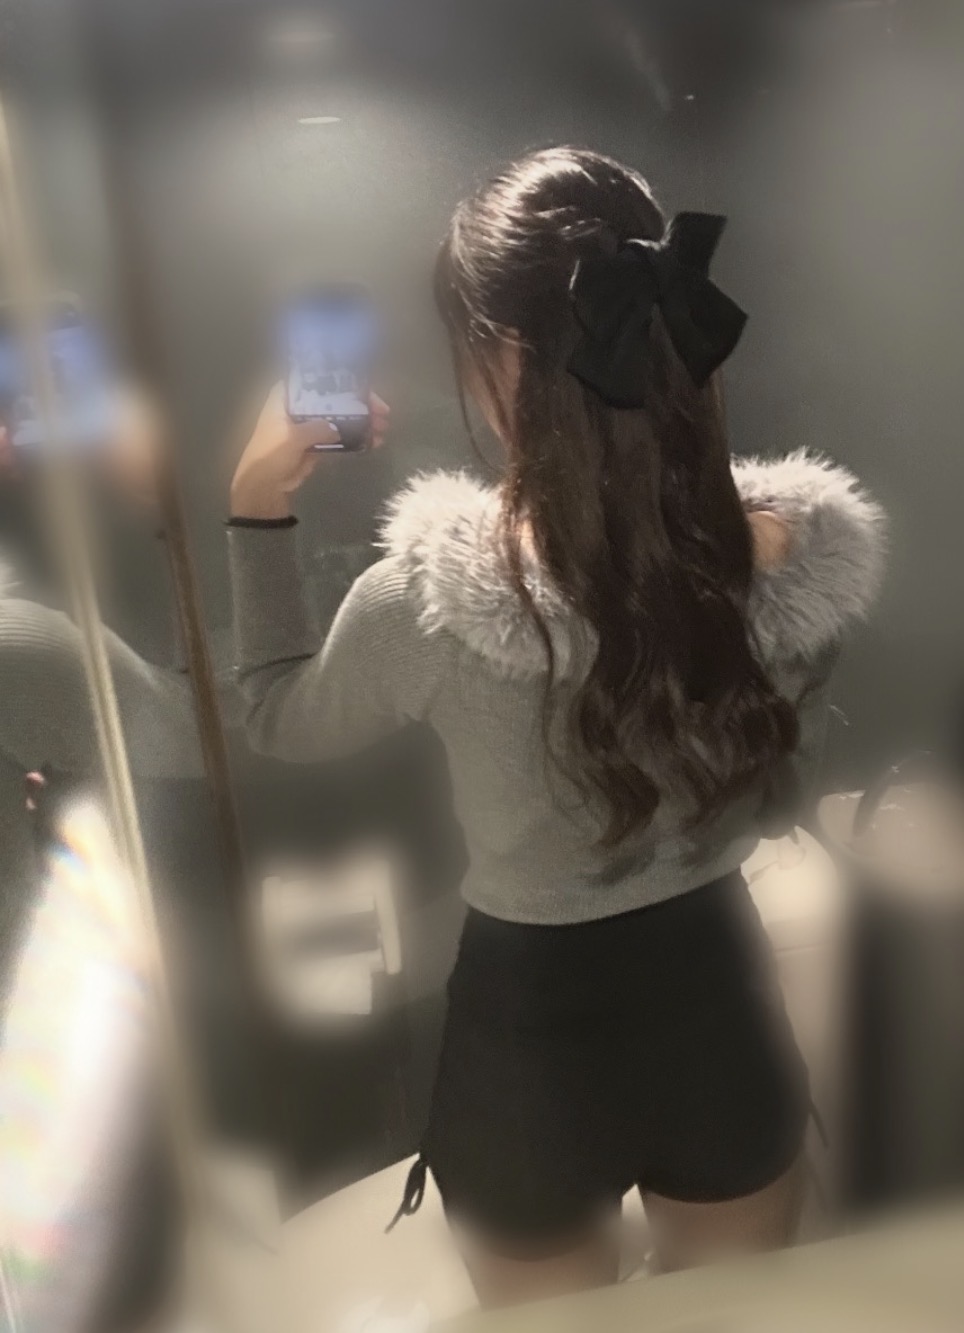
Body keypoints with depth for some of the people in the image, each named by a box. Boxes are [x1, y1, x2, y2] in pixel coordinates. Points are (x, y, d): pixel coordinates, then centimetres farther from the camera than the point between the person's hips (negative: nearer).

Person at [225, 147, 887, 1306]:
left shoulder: (429, 600, -28)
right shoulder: (814, 547, -18)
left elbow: (281, 721, -5)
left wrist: (258, 511, -3)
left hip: (536, 1033, -2)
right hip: (723, 1006, 3)